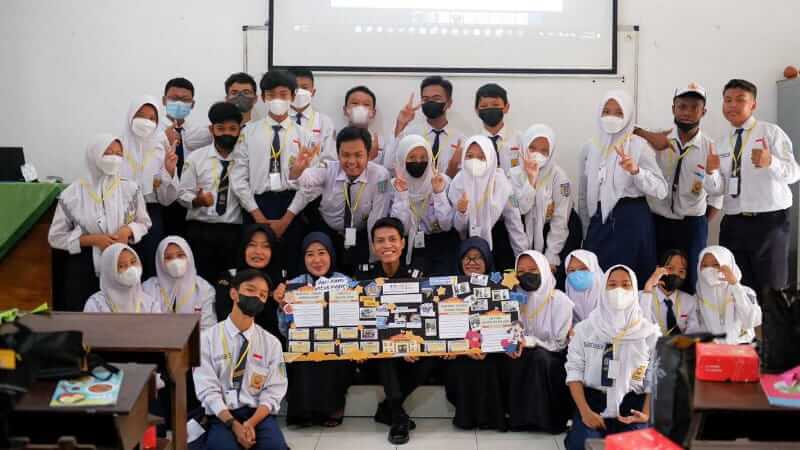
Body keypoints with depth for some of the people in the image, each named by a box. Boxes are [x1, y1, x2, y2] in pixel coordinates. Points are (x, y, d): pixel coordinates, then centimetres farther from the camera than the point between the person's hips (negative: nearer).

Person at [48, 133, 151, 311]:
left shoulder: (130, 189, -2)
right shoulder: (72, 194, -6)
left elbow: (144, 223, 10)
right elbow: (55, 237, -1)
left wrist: (128, 231, -12)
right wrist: (92, 239, -14)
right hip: (84, 266, -1)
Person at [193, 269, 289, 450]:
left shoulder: (271, 343, 7)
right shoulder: (208, 339, 2)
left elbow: (273, 392, 3)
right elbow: (207, 389, -5)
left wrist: (251, 422, -15)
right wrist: (233, 424, -19)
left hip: (259, 414, 2)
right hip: (222, 415, -1)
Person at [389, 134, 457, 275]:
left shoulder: (443, 180, -3)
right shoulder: (396, 185, 0)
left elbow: (447, 225, -10)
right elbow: (400, 227, -11)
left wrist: (439, 193, -18)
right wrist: (401, 194, -18)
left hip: (442, 246, -1)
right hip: (414, 249, 1)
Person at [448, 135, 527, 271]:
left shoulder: (501, 182, -17)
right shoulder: (458, 183, -14)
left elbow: (513, 222, -7)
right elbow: (458, 227, -8)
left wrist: (523, 256, -5)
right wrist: (461, 212, -29)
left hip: (498, 240, -1)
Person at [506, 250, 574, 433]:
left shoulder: (560, 300, -11)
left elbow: (560, 343, -14)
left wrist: (529, 341, -26)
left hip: (554, 361, -4)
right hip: (527, 360, 4)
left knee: (538, 356, -34)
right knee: (510, 359, -25)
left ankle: (547, 417, -21)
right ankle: (518, 413, -12)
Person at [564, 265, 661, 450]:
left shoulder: (650, 332, 3)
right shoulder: (585, 328, 4)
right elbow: (575, 370, 1)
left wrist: (646, 414, -13)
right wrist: (585, 411, -12)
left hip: (631, 407, 0)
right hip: (592, 403, 0)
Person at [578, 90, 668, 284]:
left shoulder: (639, 146, -4)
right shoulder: (589, 148, 7)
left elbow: (661, 190, -11)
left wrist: (635, 171, -26)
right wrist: (585, 231, 15)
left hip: (632, 220, -3)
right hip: (600, 221, 3)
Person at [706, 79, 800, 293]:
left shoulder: (771, 132, -3)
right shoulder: (722, 142, 11)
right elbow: (720, 188, 6)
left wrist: (770, 162, -35)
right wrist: (711, 171, -15)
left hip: (770, 221, -4)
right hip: (733, 223, 4)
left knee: (770, 288, 3)